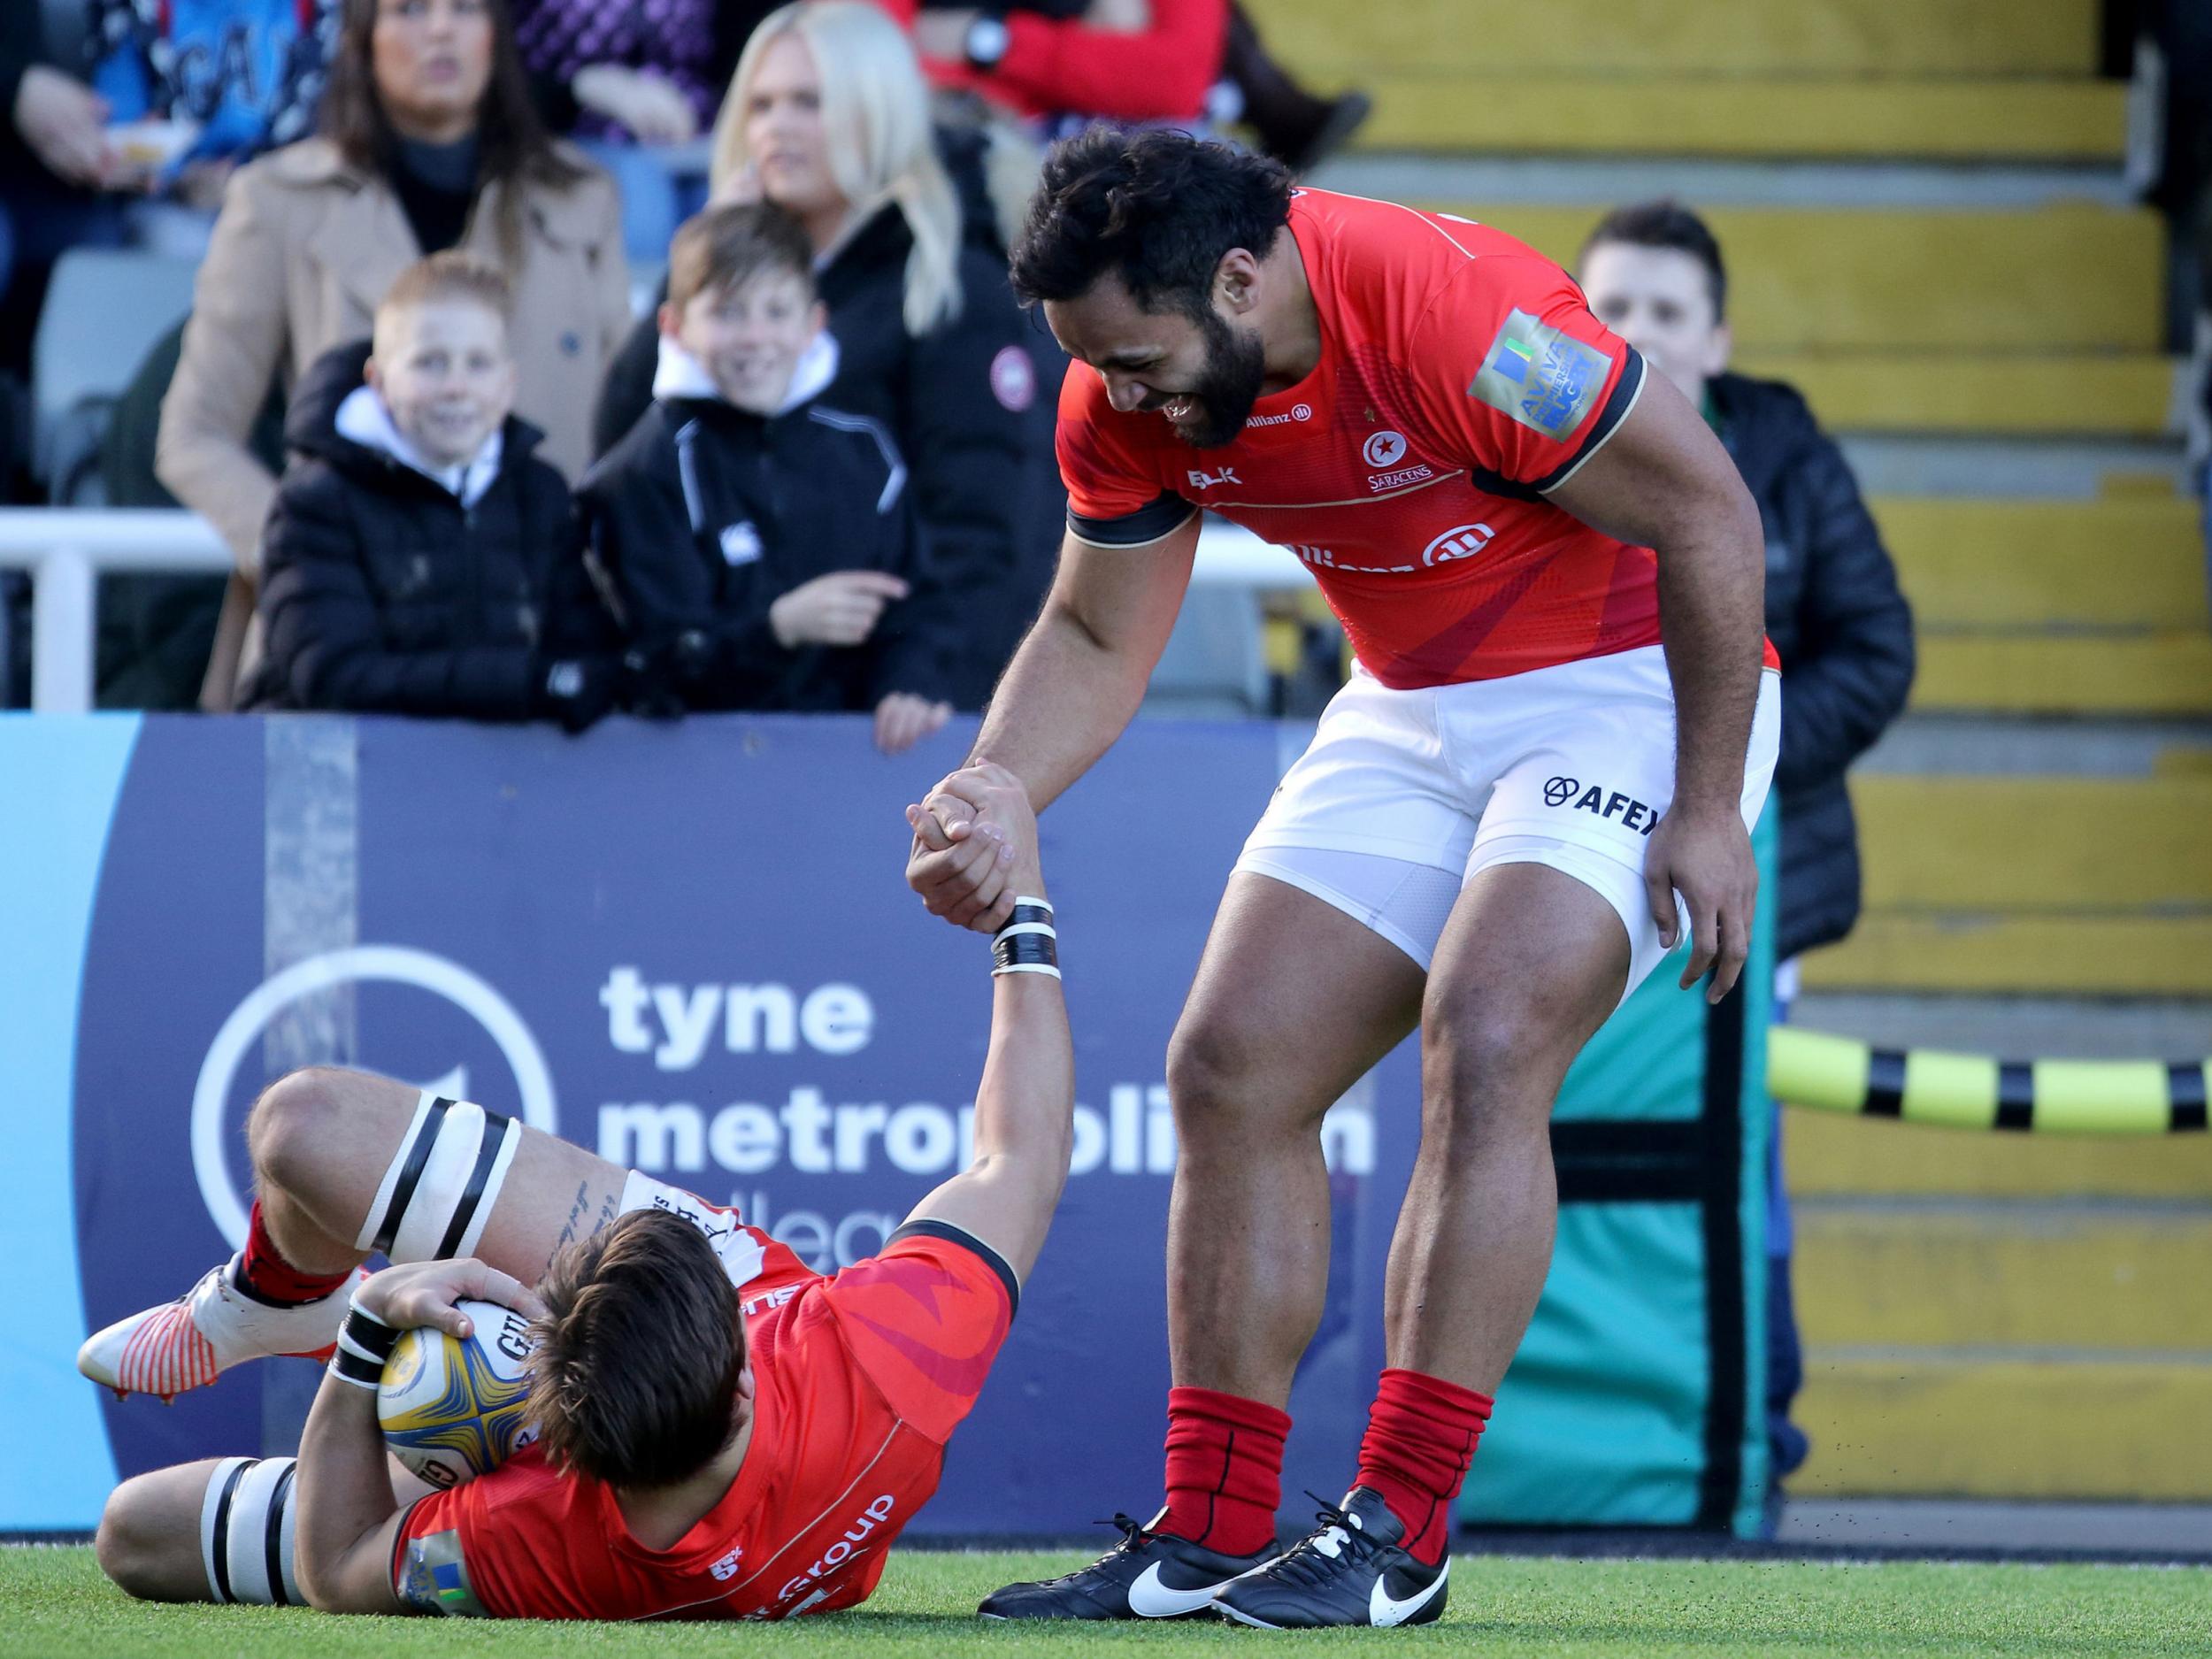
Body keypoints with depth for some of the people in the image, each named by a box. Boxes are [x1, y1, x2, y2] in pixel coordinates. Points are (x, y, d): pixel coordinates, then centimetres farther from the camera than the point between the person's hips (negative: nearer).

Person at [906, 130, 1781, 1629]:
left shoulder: (1456, 316, -31)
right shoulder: (1127, 403, -10)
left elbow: (1707, 513, -22)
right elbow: (1098, 642, 4)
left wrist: (1708, 810, -19)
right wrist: (986, 805, -15)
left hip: (1630, 688, -7)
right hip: (1415, 709, 7)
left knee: (1484, 1047, -25)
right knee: (1234, 1067, -4)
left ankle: (1399, 1533, -21)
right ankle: (1211, 1534, 1)